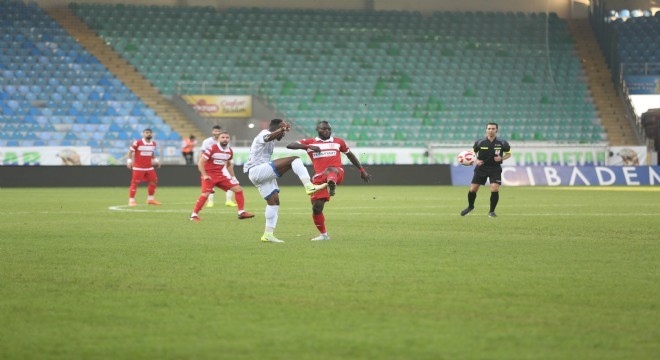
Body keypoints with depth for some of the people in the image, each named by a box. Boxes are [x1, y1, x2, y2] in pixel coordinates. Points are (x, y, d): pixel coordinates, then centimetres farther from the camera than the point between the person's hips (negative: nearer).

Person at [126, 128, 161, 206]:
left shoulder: (153, 144, 8)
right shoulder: (137, 143, -10)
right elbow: (130, 152, -5)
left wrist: (156, 161, 14)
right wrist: (129, 161, -15)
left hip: (149, 167, 6)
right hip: (138, 167, -6)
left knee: (154, 181, 6)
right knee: (135, 183, -6)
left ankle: (150, 199, 20)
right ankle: (131, 200, 1)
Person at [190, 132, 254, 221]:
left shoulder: (230, 151, 5)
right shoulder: (212, 149, -15)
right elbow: (200, 162, -13)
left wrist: (233, 177, 15)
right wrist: (205, 175, -20)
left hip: (220, 175, 6)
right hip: (209, 175, -6)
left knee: (238, 189, -1)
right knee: (205, 195, -23)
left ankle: (241, 212, 5)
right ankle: (194, 215, -9)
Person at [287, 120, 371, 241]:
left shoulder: (338, 142, 20)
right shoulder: (310, 142, 14)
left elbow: (350, 155, 33)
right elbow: (290, 145, 1)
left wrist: (362, 170, 33)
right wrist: (309, 147, -13)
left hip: (337, 173, -2)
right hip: (319, 177, 2)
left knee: (330, 169, -40)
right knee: (316, 207, -2)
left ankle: (332, 184, -77)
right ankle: (323, 234, 19)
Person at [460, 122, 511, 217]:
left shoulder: (502, 143, -8)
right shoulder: (479, 142, -6)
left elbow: (508, 154, 6)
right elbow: (473, 153, 8)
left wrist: (501, 158, -14)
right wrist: (476, 160, -12)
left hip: (495, 169, -1)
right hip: (481, 168, 1)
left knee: (495, 189, -17)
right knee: (472, 190, 1)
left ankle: (492, 211, 4)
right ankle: (470, 206, 31)